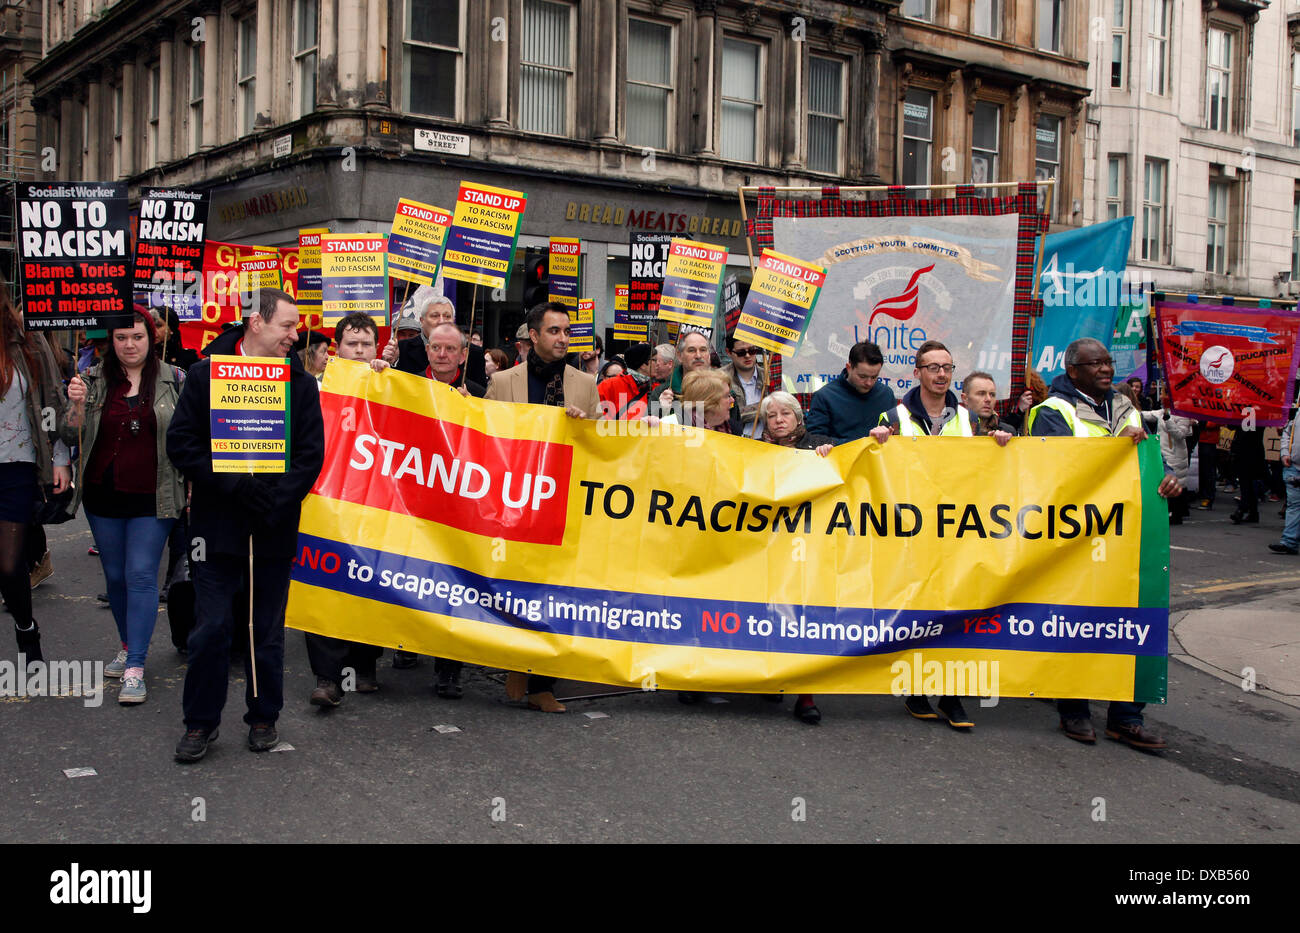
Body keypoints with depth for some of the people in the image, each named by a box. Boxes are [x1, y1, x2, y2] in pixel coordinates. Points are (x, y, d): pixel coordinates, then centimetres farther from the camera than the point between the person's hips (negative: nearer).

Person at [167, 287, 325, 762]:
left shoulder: (302, 384, 4)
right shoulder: (206, 375, 0)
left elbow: (311, 455, -1)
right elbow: (181, 443, -6)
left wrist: (275, 501, -13)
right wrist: (234, 486, -15)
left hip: (275, 530, 1)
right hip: (217, 524, -1)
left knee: (268, 629, 10)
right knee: (211, 628, 1)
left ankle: (264, 717, 24)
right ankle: (201, 721, 16)